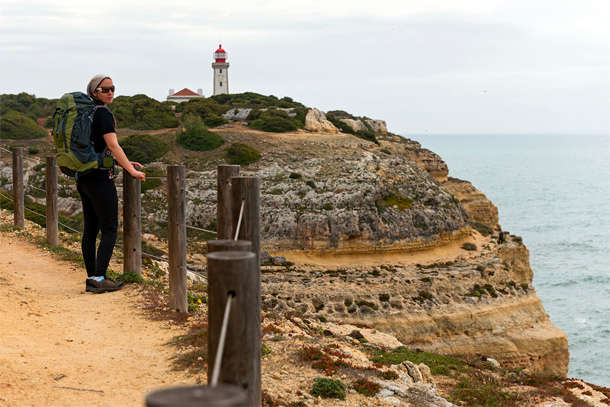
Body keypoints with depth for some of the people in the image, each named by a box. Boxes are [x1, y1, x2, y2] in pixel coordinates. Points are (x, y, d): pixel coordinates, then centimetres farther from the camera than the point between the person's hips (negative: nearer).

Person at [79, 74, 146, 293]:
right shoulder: (103, 113, -13)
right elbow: (113, 146, -19)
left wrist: (125, 163, 19)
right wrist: (132, 171, -14)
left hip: (83, 177, 9)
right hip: (99, 178, -9)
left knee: (90, 229, 10)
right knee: (110, 230, -4)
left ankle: (92, 278, 13)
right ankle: (99, 278, -9)